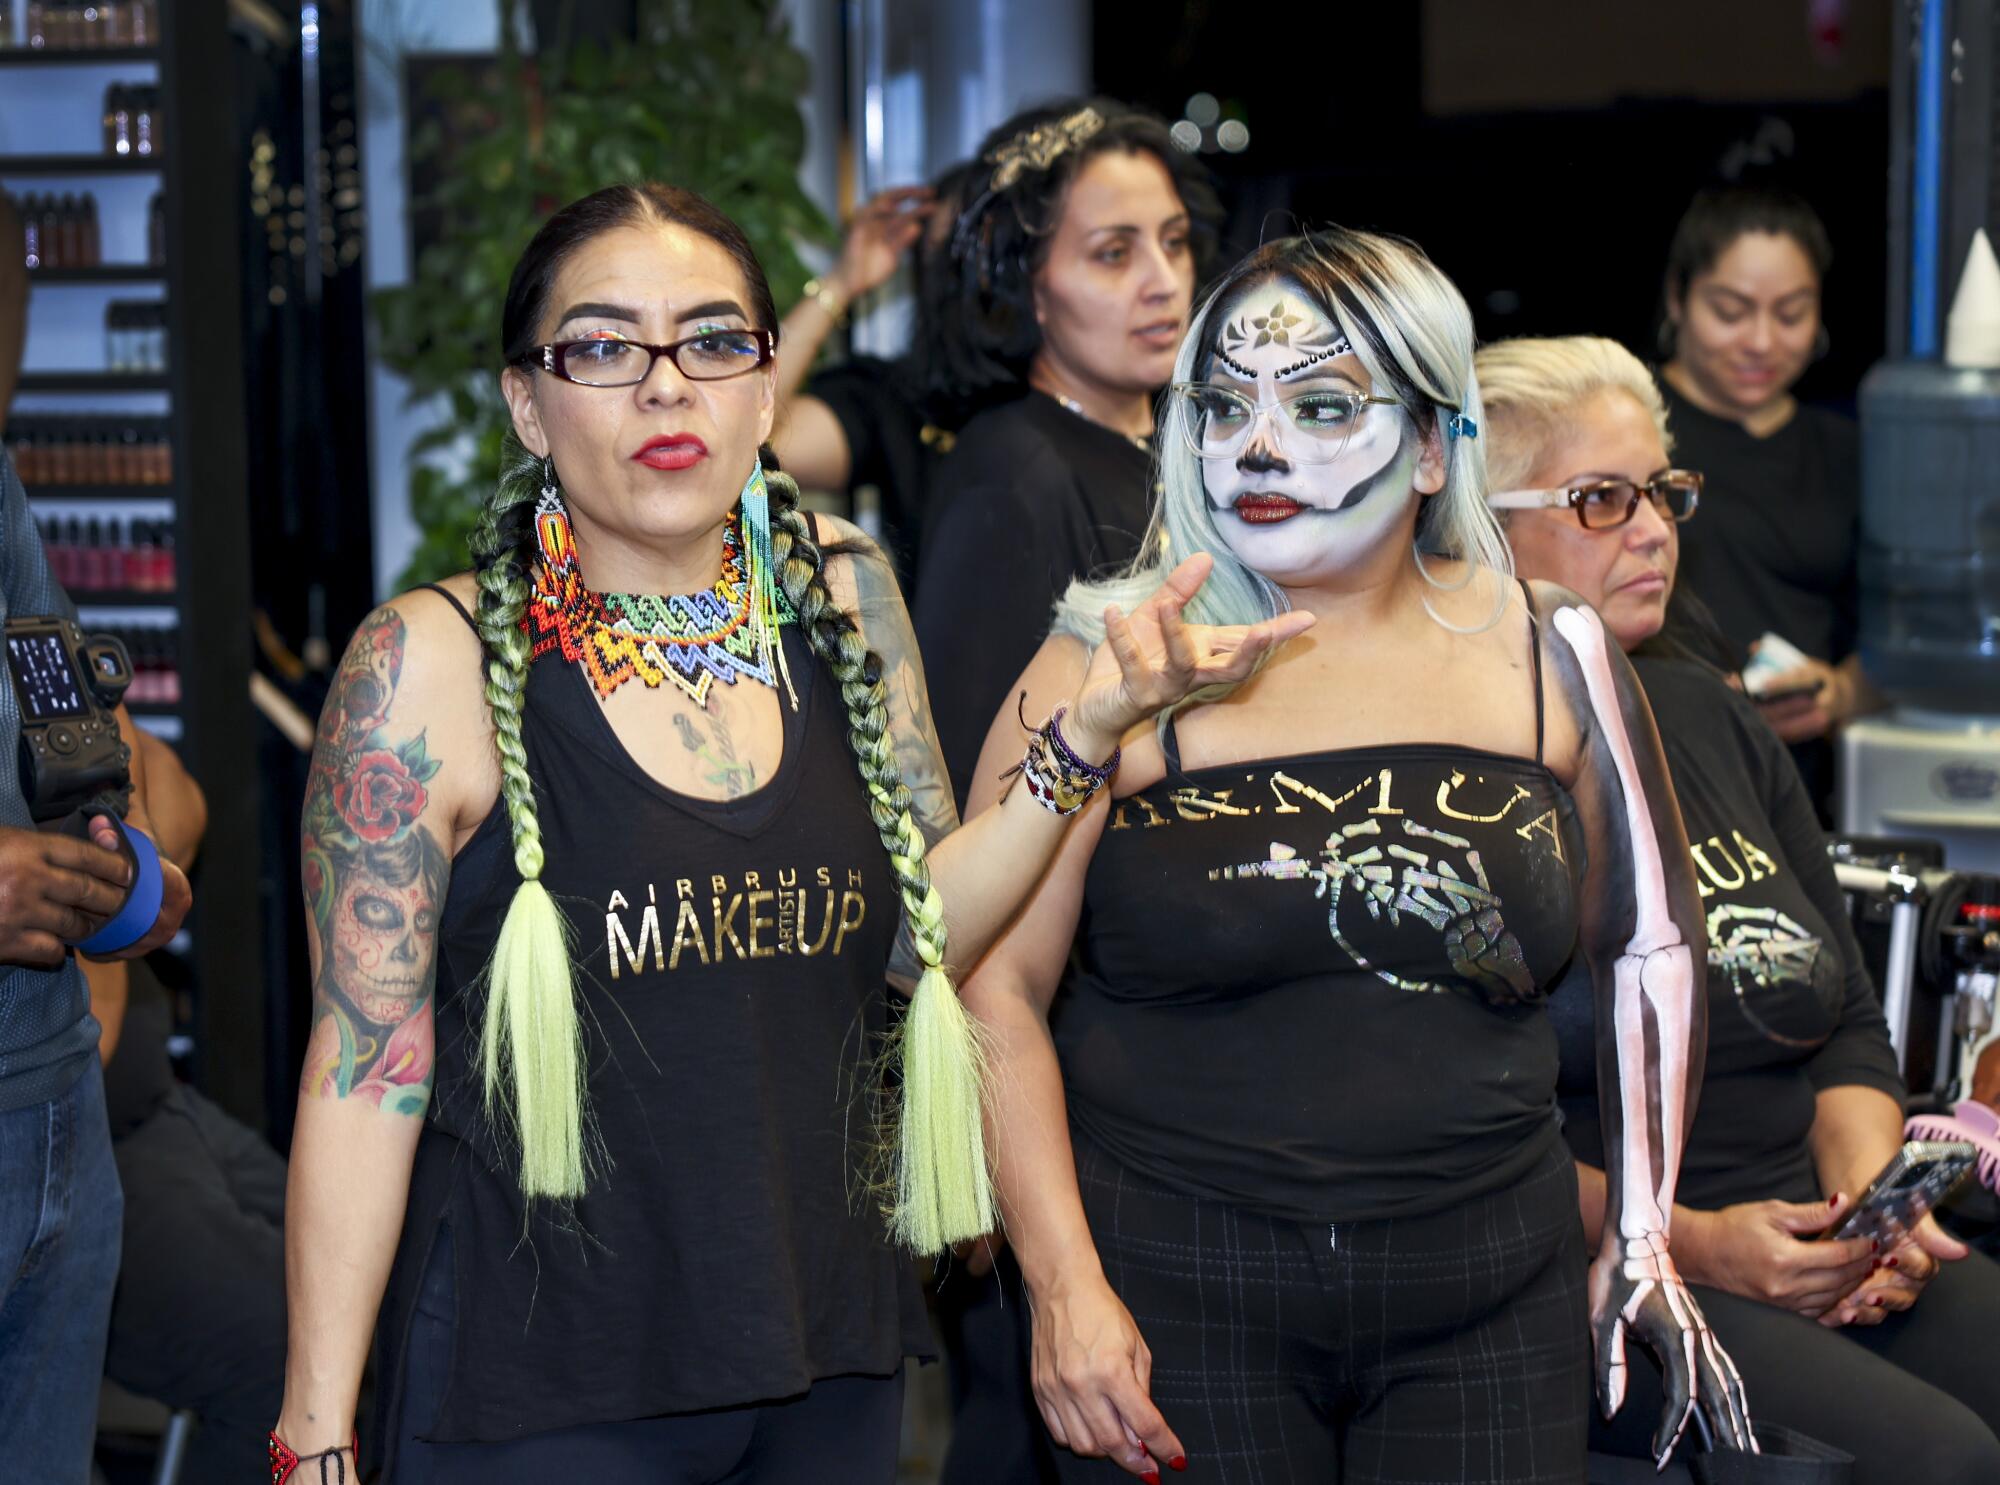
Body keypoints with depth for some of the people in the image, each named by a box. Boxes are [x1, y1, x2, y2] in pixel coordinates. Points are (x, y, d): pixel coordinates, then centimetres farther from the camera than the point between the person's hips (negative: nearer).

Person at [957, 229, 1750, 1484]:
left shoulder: (1546, 658, 3)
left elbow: (1650, 942, 14)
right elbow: (997, 989, -6)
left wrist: (1644, 1235, 14)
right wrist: (1066, 1288, -13)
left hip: (1491, 1294, 2)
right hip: (1175, 1290, -2)